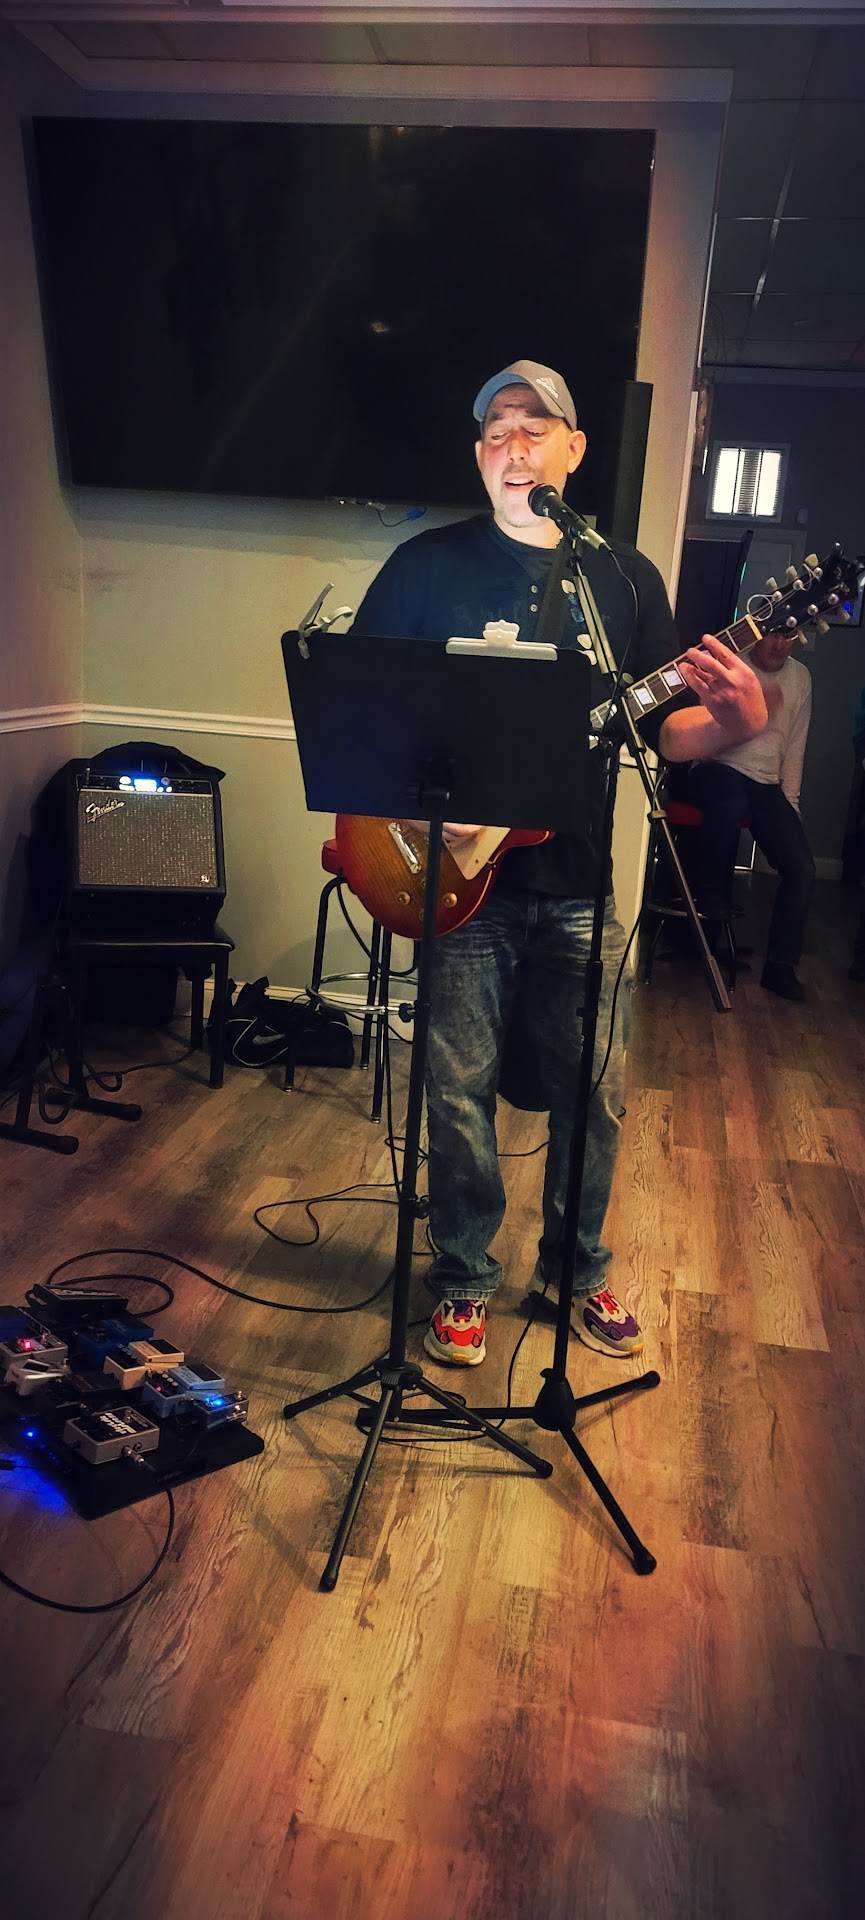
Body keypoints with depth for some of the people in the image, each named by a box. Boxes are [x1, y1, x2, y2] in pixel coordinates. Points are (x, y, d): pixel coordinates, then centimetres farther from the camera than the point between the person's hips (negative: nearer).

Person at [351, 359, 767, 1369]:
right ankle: (464, 1277, 28)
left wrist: (734, 722, -15)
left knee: (593, 1093, 11)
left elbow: (660, 728, 6)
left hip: (576, 881, 2)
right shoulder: (428, 564, 0)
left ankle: (574, 1265, 34)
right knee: (460, 1092, 6)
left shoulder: (627, 575, 6)